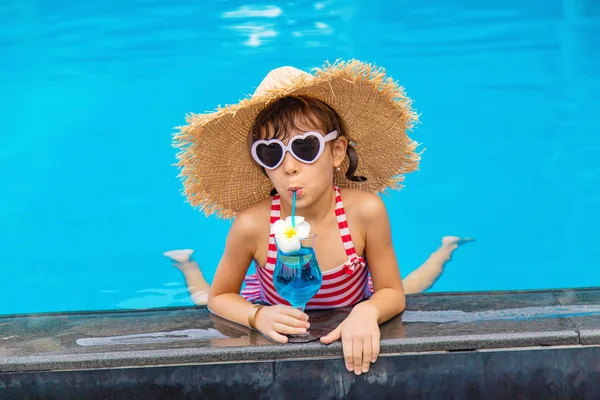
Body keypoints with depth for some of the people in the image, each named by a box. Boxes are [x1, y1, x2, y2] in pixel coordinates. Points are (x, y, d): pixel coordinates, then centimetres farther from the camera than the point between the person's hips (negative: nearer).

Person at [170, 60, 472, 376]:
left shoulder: (365, 211, -31)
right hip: (278, 334, 0)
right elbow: (220, 297, -14)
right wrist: (257, 316, -36)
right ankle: (190, 269, 40)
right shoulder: (251, 225, -31)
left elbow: (391, 293, -17)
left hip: (349, 335, 0)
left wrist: (368, 311, -41)